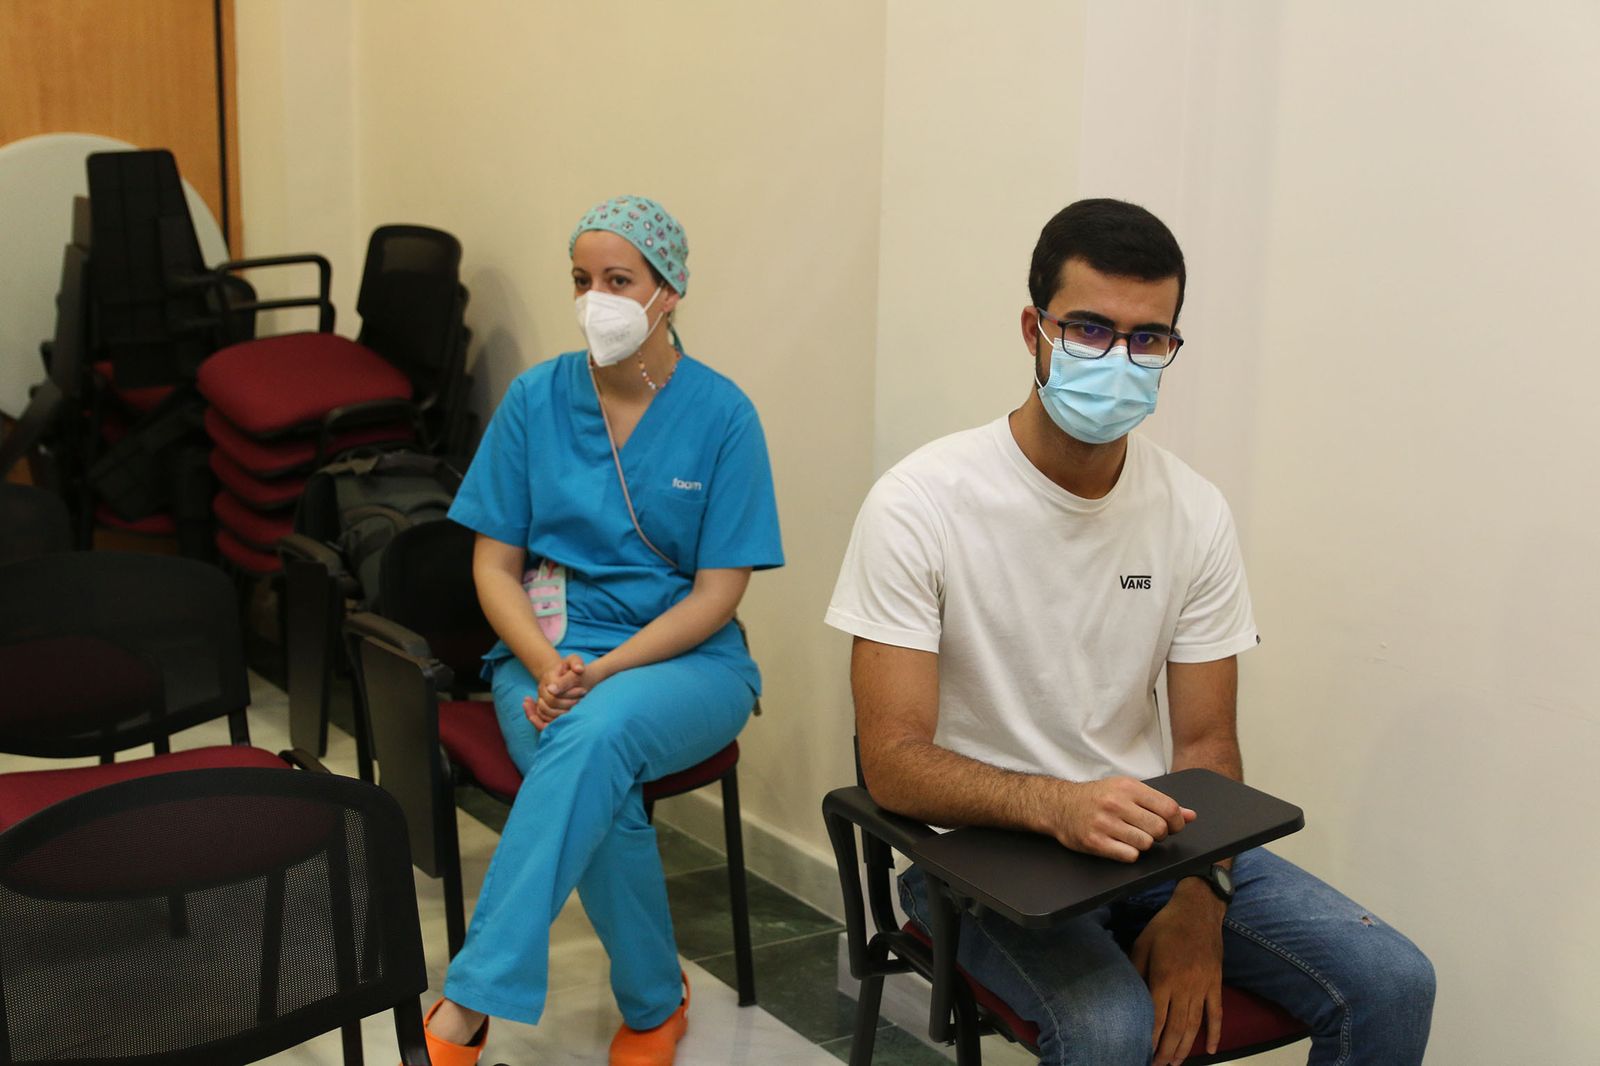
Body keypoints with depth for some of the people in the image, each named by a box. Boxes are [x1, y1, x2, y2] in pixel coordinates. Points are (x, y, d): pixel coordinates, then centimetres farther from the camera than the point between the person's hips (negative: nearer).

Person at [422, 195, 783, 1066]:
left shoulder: (721, 414, -3)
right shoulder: (535, 398, 3)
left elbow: (717, 594, -6)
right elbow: (494, 566, 4)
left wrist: (600, 674, -19)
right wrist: (549, 667, -16)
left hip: (682, 659, -2)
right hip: (545, 649, 2)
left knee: (598, 732, -36)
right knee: (602, 794, -31)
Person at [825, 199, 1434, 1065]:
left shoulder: (1195, 514, -2)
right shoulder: (920, 505, -16)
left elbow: (1205, 740, 3)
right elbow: (893, 762, -17)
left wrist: (1199, 902, -16)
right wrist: (1059, 805, -35)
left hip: (1147, 832, 5)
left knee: (1392, 984, -10)